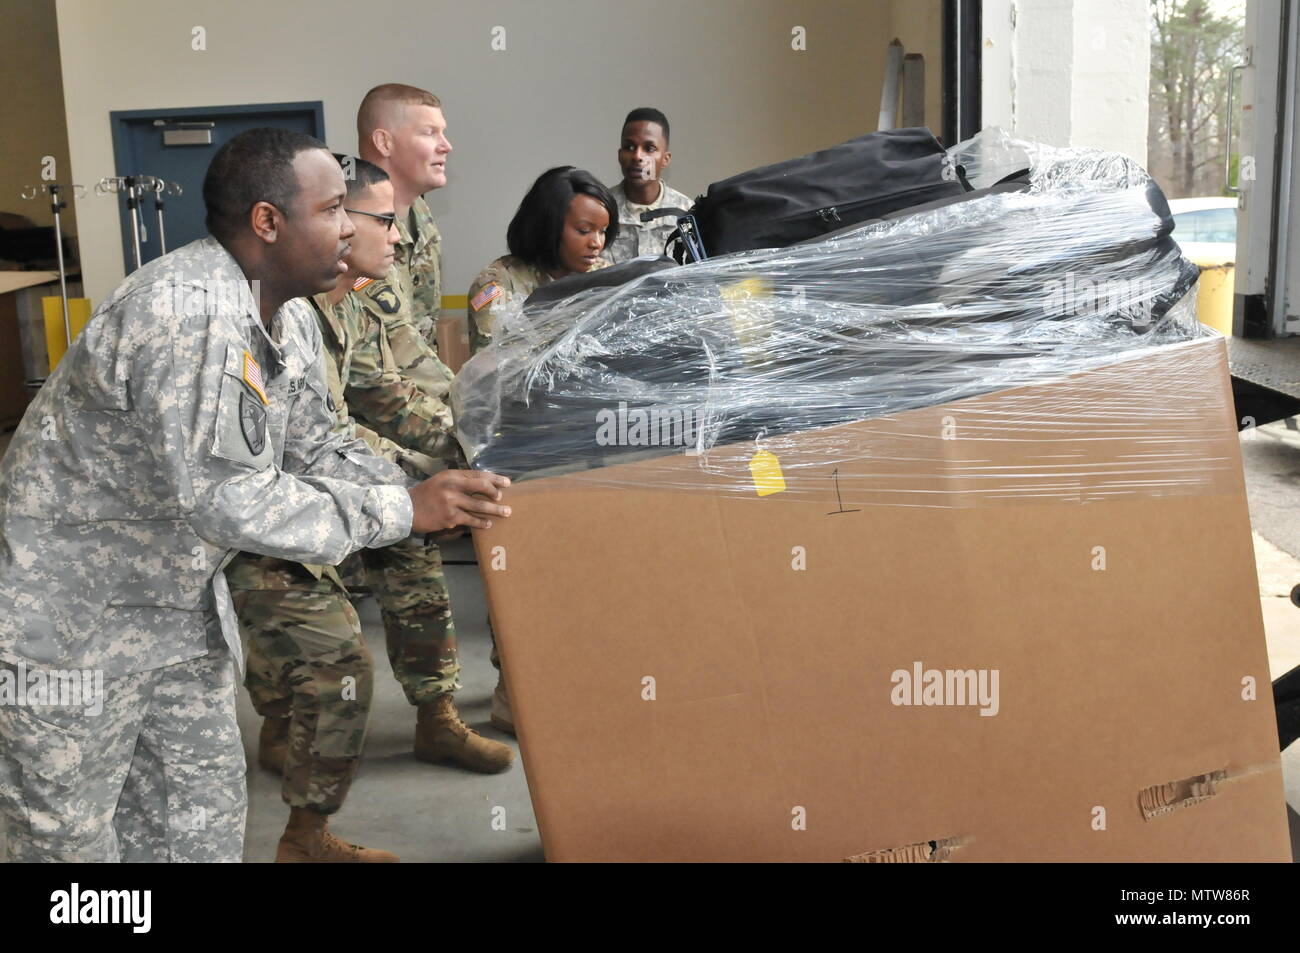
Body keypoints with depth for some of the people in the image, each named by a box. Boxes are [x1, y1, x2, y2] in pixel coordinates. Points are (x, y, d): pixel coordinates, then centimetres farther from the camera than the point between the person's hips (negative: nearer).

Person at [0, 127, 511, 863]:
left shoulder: (291, 321, 2)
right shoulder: (187, 311, -29)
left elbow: (315, 451, 9)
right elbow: (226, 499, -34)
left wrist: (434, 494, -6)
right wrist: (404, 511, -28)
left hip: (178, 604, 9)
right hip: (70, 621, -9)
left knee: (202, 822, 17)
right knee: (73, 836, 7)